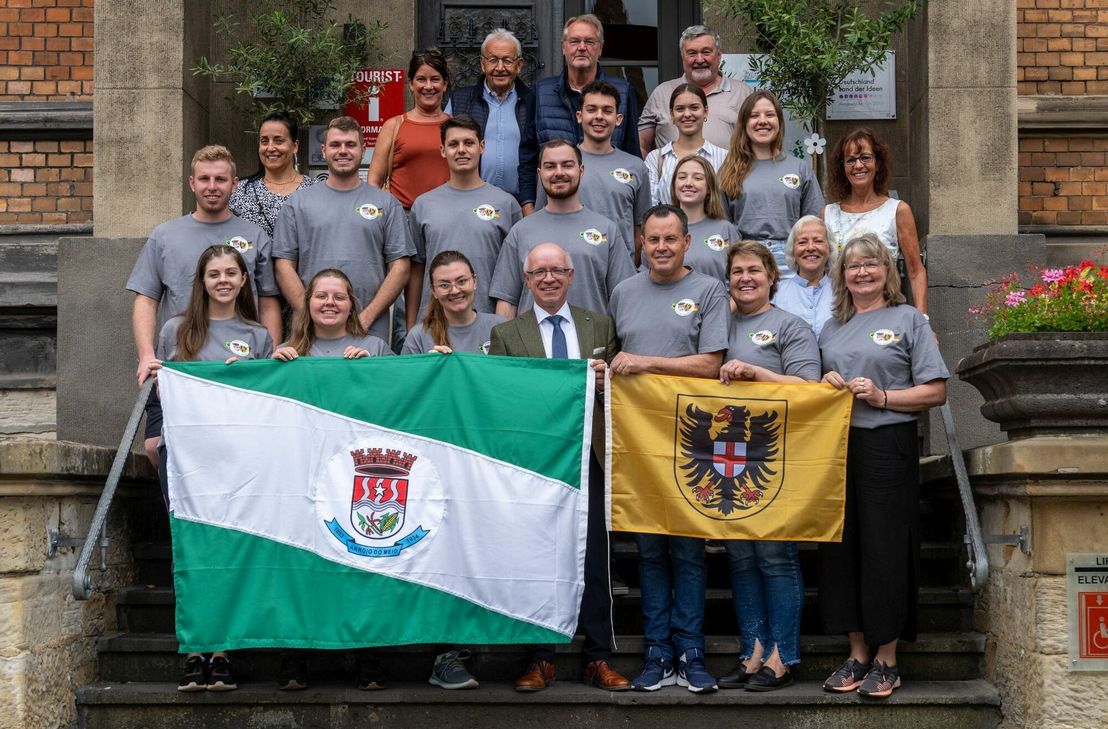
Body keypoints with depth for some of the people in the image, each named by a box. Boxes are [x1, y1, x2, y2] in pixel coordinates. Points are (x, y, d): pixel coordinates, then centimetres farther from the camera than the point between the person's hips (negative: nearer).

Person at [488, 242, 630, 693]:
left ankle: (598, 659, 10)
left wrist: (605, 380, -9)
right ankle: (541, 659, 12)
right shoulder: (506, 334, 7)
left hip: (588, 456, 1)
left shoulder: (601, 326, 12)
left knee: (594, 561, 3)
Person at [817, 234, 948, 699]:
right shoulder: (831, 329, 17)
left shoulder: (909, 320, 3)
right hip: (836, 446, 5)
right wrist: (826, 384, 1)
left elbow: (936, 392, -3)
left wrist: (882, 396, -14)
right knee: (841, 545, 4)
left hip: (888, 445, -5)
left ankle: (886, 659, 5)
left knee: (884, 547, -4)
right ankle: (857, 653, 14)